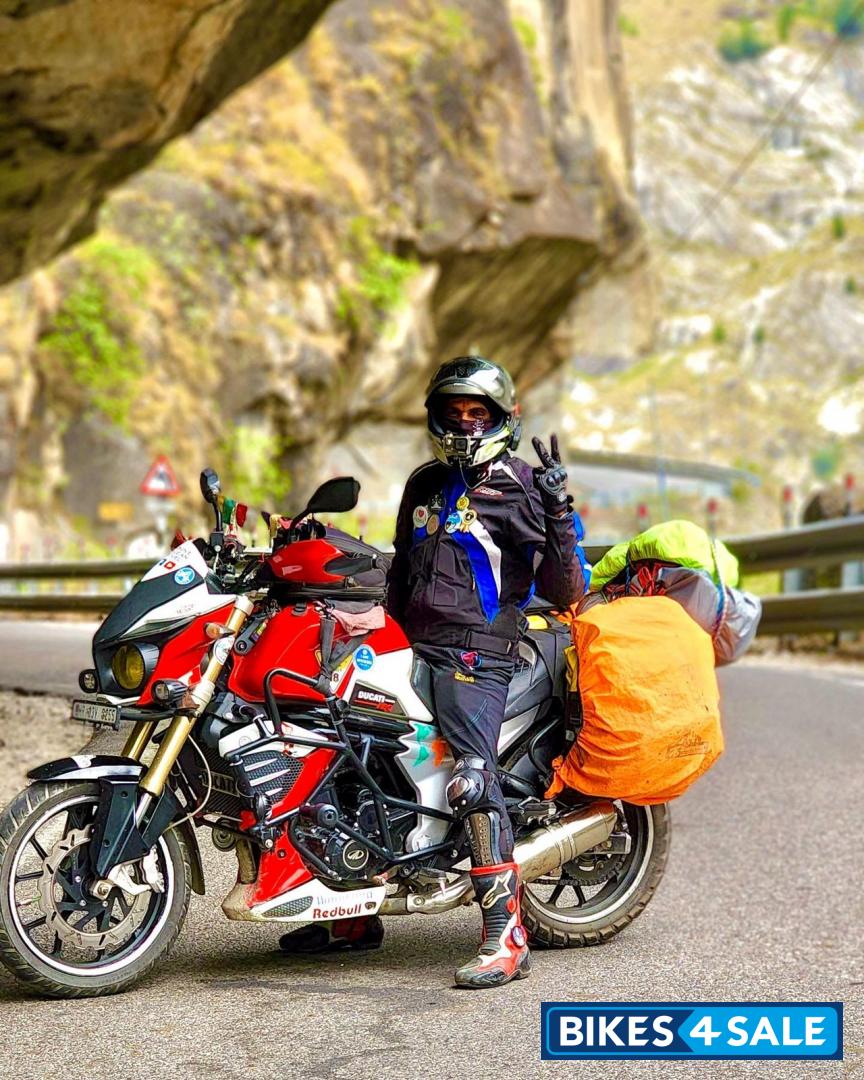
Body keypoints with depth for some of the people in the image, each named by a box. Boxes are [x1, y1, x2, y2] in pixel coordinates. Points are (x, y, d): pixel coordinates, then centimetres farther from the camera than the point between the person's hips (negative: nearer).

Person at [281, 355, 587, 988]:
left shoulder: (524, 490, 0)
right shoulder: (425, 485, 20)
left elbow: (564, 595, -8)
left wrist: (560, 515, -19)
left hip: (477, 655, -8)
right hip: (414, 649, 8)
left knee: (473, 777, -27)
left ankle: (506, 936, -27)